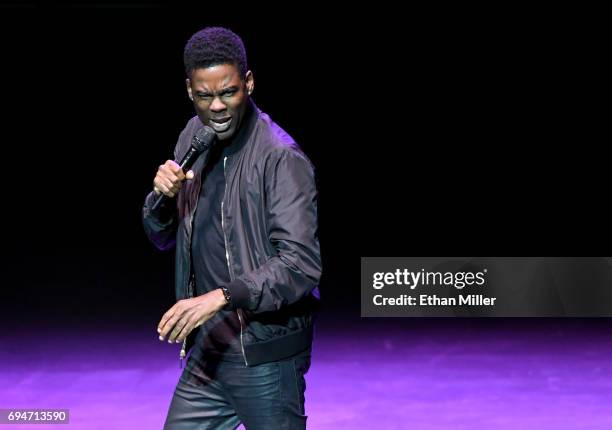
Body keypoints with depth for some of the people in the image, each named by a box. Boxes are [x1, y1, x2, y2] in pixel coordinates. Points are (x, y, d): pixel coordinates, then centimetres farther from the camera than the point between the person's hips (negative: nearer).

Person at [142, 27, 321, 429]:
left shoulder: (281, 157, -16)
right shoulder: (193, 138, 7)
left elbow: (301, 264, -23)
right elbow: (162, 237, 14)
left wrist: (221, 297, -33)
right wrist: (162, 197, -7)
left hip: (264, 359, -7)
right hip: (206, 350, 7)